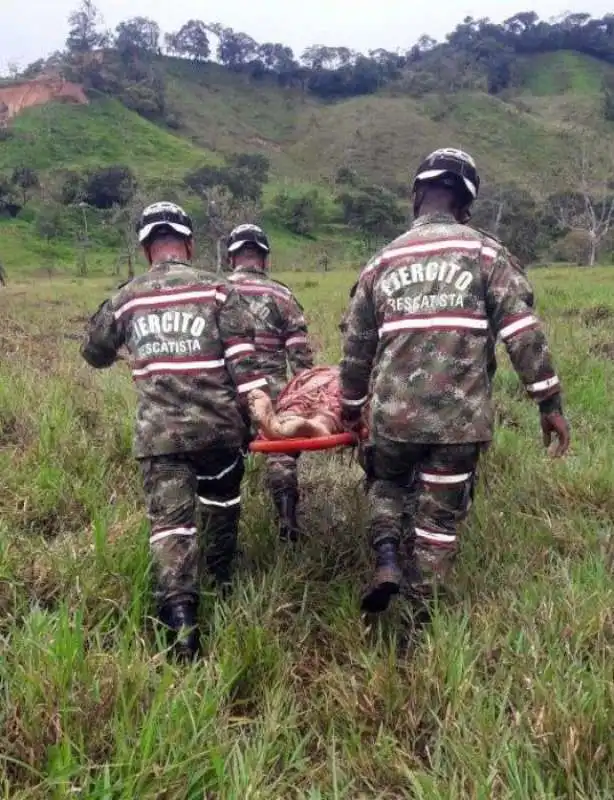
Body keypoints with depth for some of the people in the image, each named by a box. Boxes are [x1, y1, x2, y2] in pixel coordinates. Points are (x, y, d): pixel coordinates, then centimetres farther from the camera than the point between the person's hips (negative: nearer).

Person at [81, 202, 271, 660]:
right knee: (221, 504, 24)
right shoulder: (217, 289, -1)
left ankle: (181, 616, -13)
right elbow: (242, 355, -11)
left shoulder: (127, 299, 7)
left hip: (158, 431, 0)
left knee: (170, 520, 1)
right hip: (219, 425, 0)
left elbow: (95, 353, 21)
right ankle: (221, 578, 42)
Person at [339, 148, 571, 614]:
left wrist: (351, 409, 27)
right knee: (440, 514, 13)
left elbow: (356, 348, 14)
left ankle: (387, 557, 7)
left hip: (394, 413, 2)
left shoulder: (382, 263, 9)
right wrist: (550, 403, 0)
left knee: (387, 482, 28)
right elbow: (524, 332, -6)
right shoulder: (485, 252, 0)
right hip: (460, 416, -2)